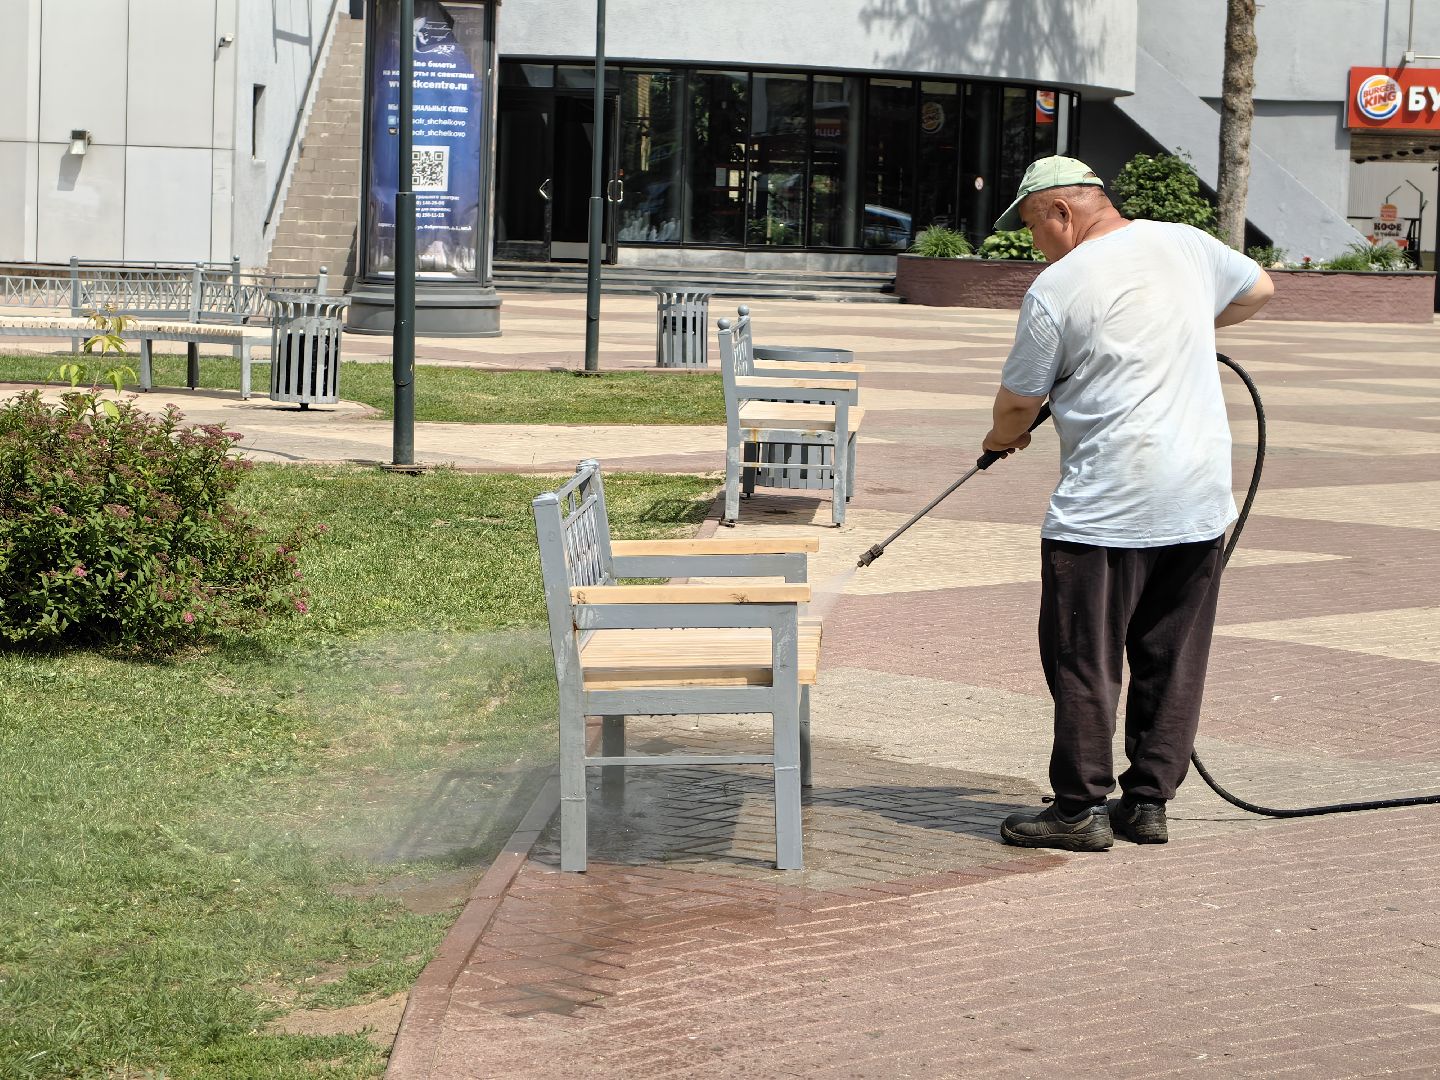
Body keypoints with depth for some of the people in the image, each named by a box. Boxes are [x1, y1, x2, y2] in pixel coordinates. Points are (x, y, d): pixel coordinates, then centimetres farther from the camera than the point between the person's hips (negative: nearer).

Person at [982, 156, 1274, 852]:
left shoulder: (1056, 287, -9)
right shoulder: (1184, 244, 7)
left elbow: (1018, 401, 0)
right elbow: (1258, 290, 25)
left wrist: (1003, 437, 22)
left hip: (1106, 506, -6)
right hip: (1200, 503, 6)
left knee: (1084, 661, 3)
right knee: (1173, 659, 12)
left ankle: (1082, 807, 6)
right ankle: (1148, 802, 18)